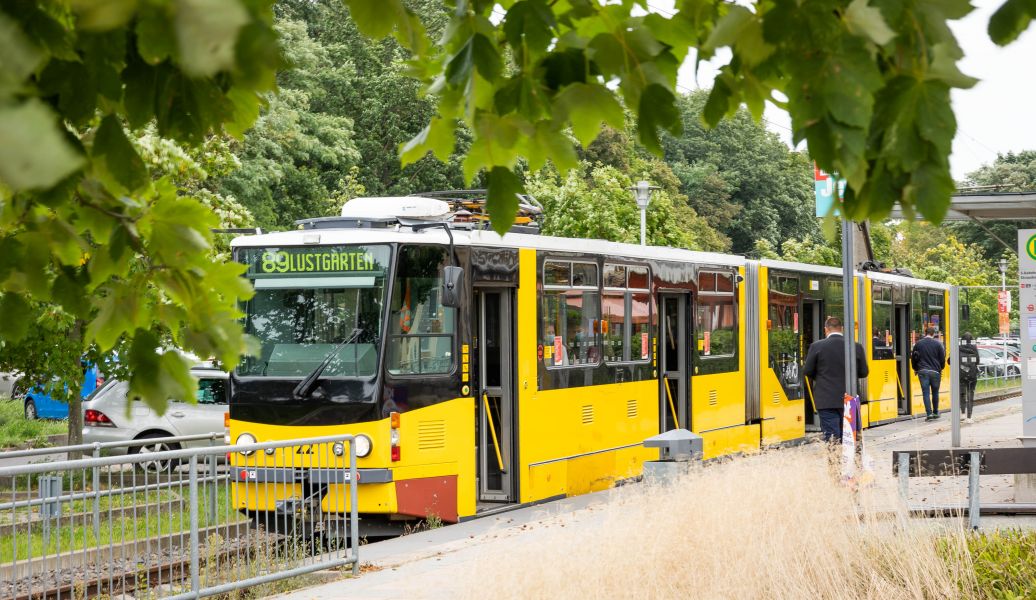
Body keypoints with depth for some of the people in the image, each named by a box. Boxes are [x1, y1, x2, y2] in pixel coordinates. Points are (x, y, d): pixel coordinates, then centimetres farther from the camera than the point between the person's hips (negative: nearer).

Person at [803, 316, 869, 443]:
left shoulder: (816, 347, -8)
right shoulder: (856, 347, -1)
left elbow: (807, 371, -3)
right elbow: (863, 372, 6)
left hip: (826, 400, -3)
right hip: (849, 400, 3)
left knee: (830, 437, -3)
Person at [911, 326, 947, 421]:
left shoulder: (918, 344, 2)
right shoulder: (937, 344, -2)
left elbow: (913, 358, 7)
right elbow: (942, 358, 2)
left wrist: (916, 369, 22)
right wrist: (940, 369, 20)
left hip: (922, 371, 0)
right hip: (935, 371, 0)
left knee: (926, 393, -1)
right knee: (935, 392, 13)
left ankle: (929, 413, -10)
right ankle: (935, 413, 21)